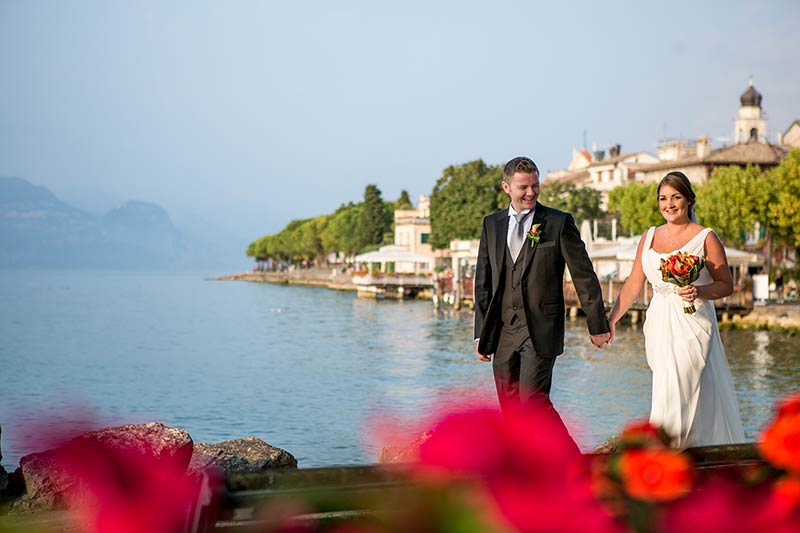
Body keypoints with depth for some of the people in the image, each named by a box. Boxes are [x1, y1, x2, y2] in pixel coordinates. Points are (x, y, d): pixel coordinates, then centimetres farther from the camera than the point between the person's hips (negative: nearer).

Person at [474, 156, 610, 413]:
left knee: (533, 399, -14)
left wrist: (597, 325, -1)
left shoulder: (559, 222, -2)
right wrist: (481, 332, 8)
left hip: (541, 331, -4)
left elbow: (584, 275, -1)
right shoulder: (492, 224, 9)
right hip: (502, 333, 5)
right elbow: (483, 281, 11)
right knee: (509, 407, 8)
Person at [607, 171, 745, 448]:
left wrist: (700, 291, -20)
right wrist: (611, 319, 7)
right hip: (658, 326, 5)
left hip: (692, 325, -5)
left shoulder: (705, 238, -3)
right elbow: (633, 284, 13)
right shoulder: (649, 237, 10)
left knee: (674, 397, -10)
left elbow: (726, 284, -1)